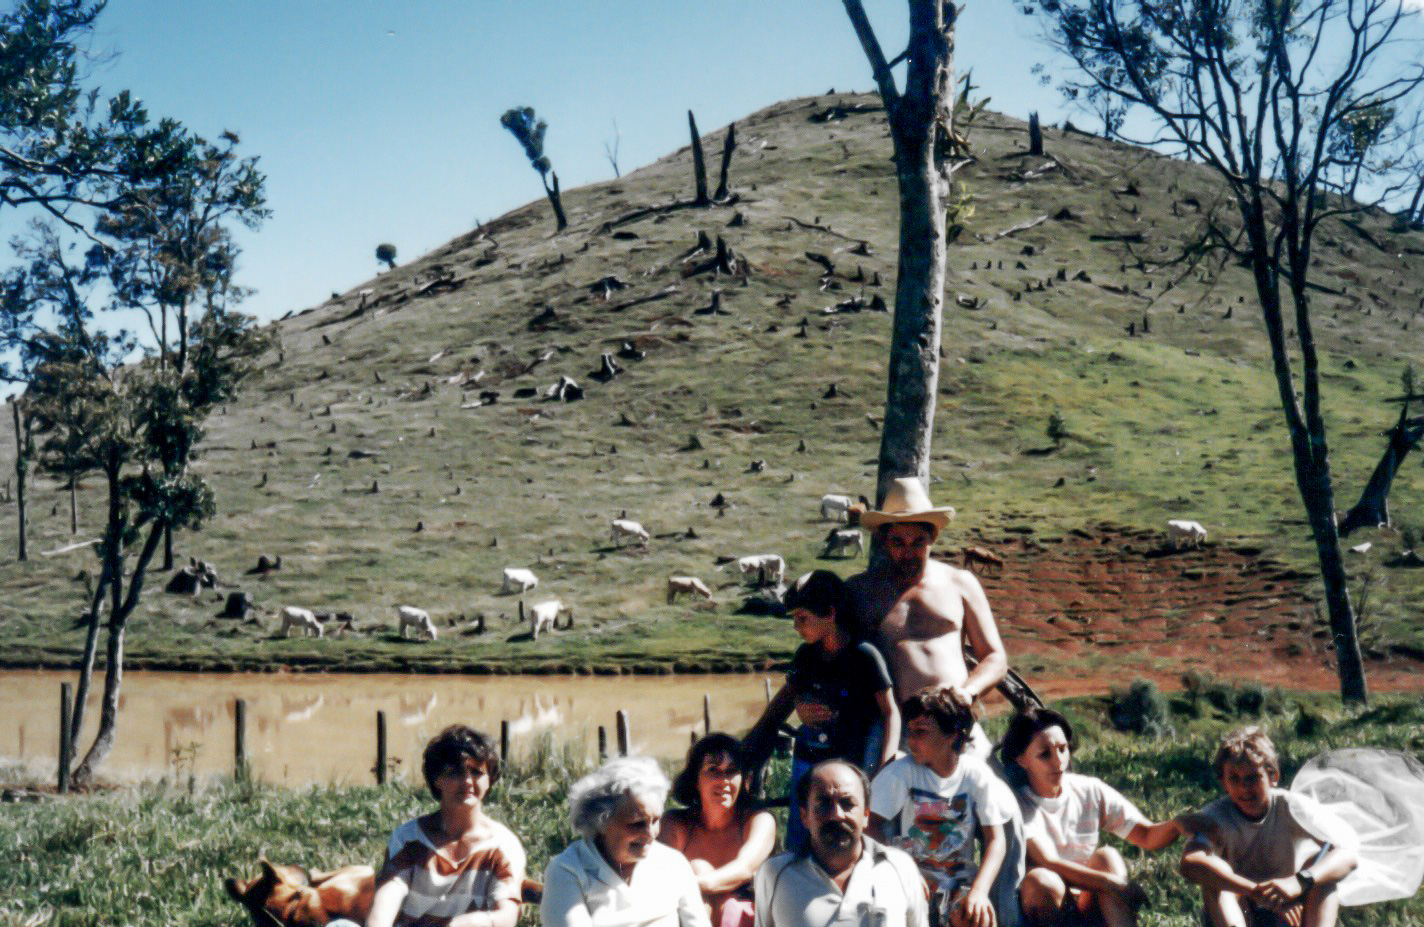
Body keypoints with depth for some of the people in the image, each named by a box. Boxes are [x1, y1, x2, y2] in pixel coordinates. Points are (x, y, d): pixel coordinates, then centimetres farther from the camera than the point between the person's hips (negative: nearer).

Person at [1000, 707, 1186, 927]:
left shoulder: (1091, 792, 1)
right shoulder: (1017, 803, -13)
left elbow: (1148, 837, -6)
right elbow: (1047, 863, -27)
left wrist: (1177, 824, -30)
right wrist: (1114, 884, -37)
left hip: (1087, 903, 4)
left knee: (1107, 857, -23)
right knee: (1041, 881, -35)